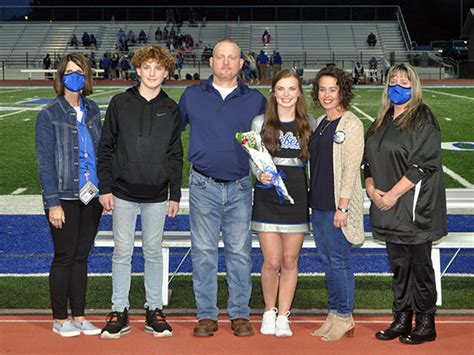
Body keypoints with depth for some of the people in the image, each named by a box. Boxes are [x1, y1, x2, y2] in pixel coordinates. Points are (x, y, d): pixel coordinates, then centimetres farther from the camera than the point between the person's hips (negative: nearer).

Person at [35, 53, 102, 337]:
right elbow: (45, 161, -9)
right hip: (65, 197, -5)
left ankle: (79, 316, 21)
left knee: (81, 257, 11)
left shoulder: (92, 111, 8)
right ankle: (60, 319, 17)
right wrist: (53, 202, -14)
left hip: (91, 196, 5)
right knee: (64, 257, 3)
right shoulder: (49, 115, -7)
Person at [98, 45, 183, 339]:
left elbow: (176, 155, 7)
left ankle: (155, 310, 18)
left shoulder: (171, 109, 5)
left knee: (154, 252, 9)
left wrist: (175, 195, 4)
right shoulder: (120, 103, 1)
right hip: (123, 193, -1)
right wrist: (105, 188, -3)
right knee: (122, 252, 4)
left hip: (157, 196, 1)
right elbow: (106, 147, 2)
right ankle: (119, 312, 14)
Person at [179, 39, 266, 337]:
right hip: (204, 187, 0)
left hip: (240, 188, 0)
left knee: (240, 253, 3)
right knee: (204, 253, 3)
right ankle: (207, 315, 13)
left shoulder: (255, 99, 6)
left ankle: (240, 314, 14)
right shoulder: (192, 96, 6)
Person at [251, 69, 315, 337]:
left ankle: (283, 316, 18)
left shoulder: (309, 124, 6)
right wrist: (260, 174, -13)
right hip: (267, 198, -1)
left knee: (290, 261, 6)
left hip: (297, 198, 1)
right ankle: (269, 312, 20)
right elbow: (253, 159, 7)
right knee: (272, 262, -3)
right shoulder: (261, 123, 3)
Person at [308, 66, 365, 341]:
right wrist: (315, 199, 14)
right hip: (318, 203, 8)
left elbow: (350, 168, -15)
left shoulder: (351, 124, -10)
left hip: (338, 205, -8)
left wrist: (342, 206, -18)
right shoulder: (320, 123, 13)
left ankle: (345, 317, 11)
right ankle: (335, 314, 23)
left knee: (339, 261, -1)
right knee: (327, 260, 13)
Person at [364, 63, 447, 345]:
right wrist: (371, 188, -3)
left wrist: (393, 194, -18)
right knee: (398, 263, 14)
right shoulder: (383, 121, 14)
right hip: (388, 208, 7)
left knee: (419, 263, 1)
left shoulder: (423, 119, -9)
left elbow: (423, 163, -17)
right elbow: (369, 159, 15)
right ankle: (402, 319, 24)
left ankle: (426, 324, 12)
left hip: (416, 207, -7)